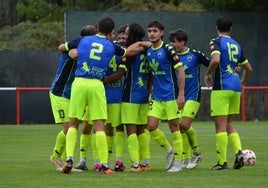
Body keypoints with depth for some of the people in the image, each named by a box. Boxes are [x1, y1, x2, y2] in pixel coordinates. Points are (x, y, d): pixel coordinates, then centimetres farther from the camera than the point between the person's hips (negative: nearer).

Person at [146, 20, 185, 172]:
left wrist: (181, 94, -16)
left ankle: (178, 162, 7)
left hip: (171, 96, -6)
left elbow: (181, 71, -12)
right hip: (156, 97, 6)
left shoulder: (168, 49, -11)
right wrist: (149, 91, 13)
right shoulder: (148, 52, 7)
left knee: (174, 127, -1)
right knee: (151, 126, -2)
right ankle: (169, 150, 20)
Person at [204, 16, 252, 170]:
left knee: (220, 125, -3)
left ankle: (222, 162, -3)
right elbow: (248, 68, 22)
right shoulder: (236, 45, 15)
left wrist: (208, 74, -7)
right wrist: (242, 83, 38)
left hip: (221, 87, -6)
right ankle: (239, 151, -3)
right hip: (236, 88, 7)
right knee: (228, 123, 17)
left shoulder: (216, 42, -5)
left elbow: (216, 60, -25)